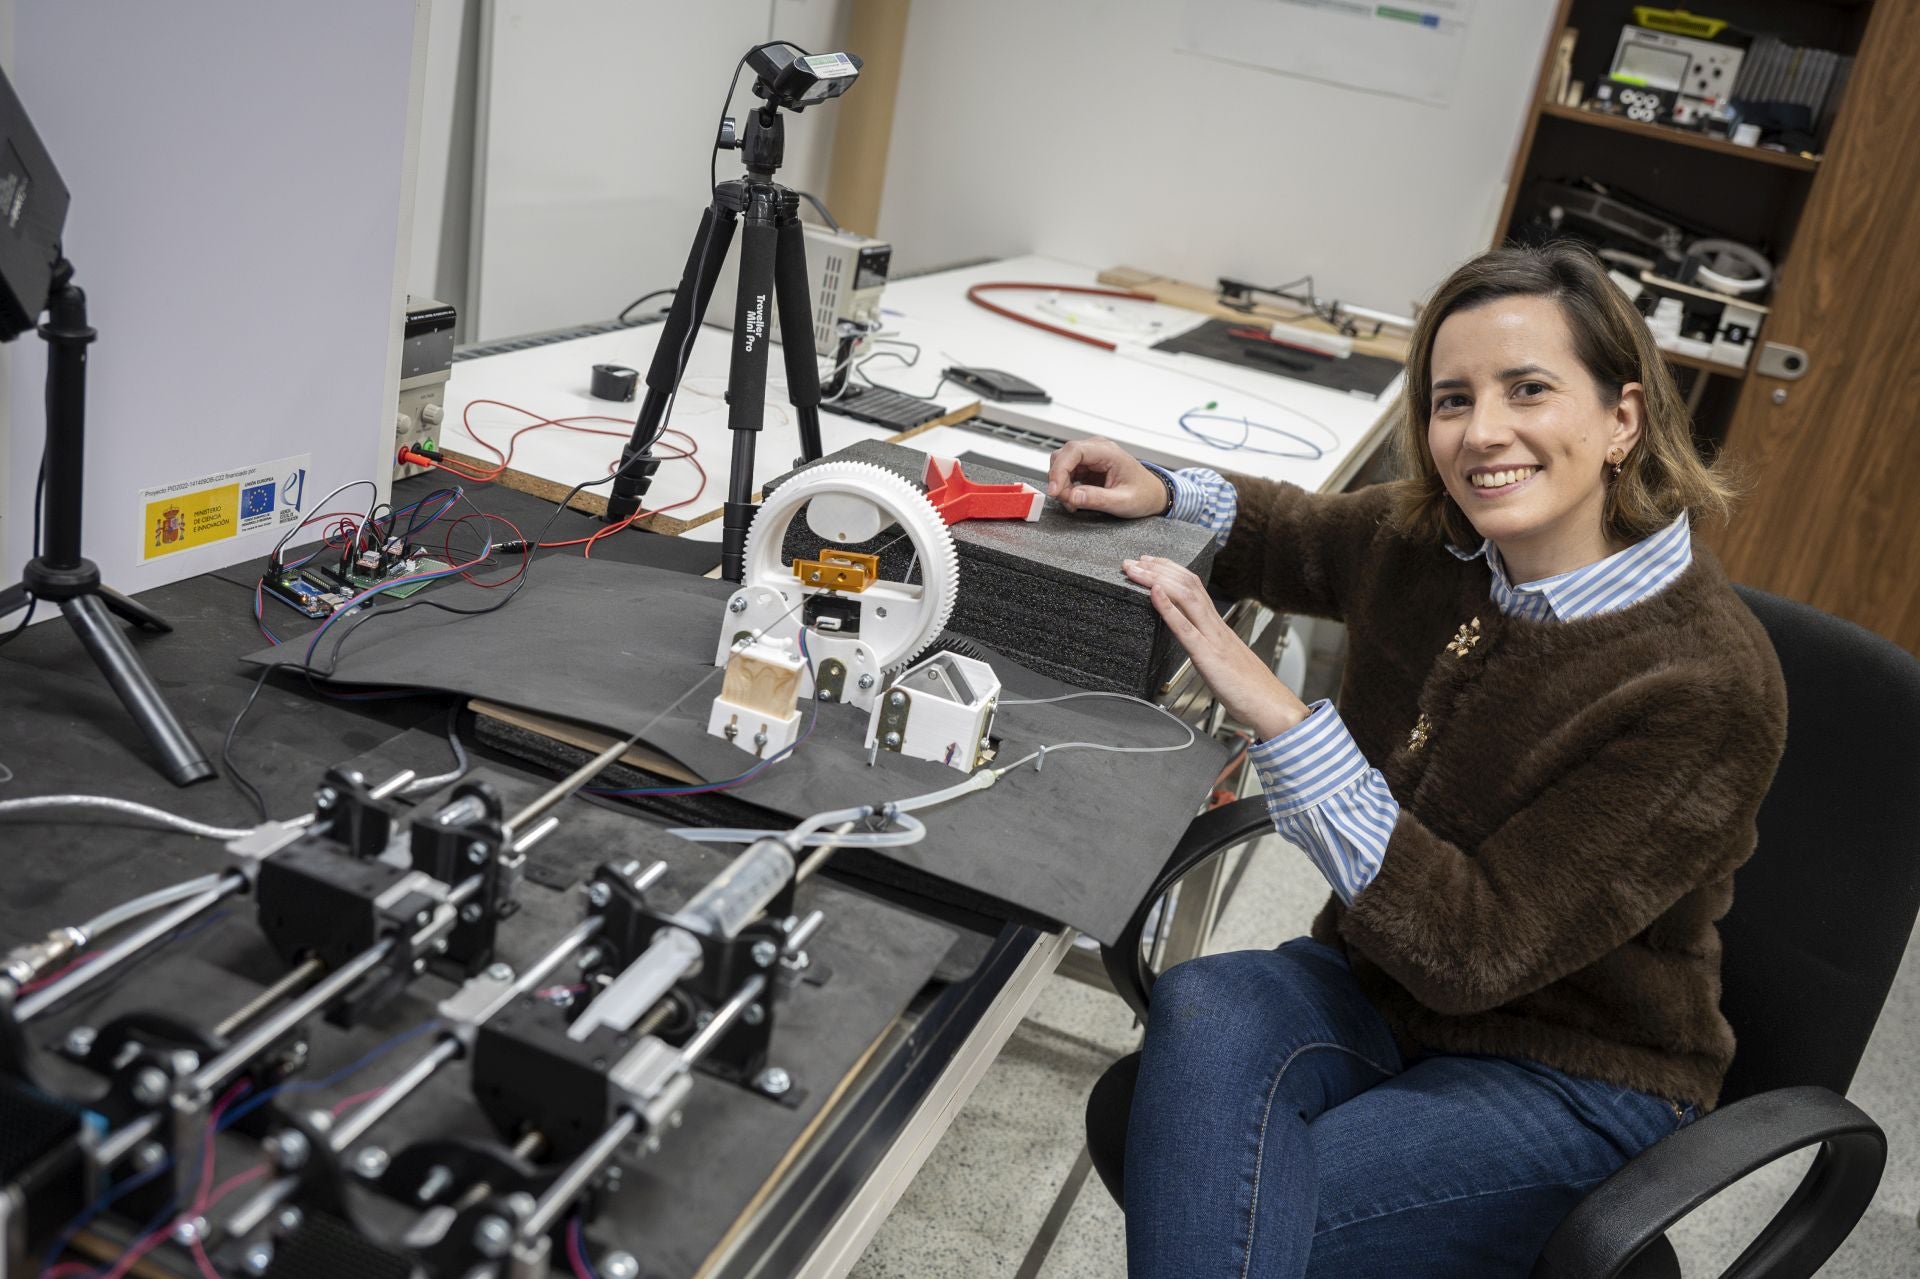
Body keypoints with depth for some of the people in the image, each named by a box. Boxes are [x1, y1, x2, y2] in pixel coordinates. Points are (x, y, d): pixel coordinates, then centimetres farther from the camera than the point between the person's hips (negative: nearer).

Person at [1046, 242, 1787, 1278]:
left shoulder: (1708, 688, -24)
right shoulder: (1424, 541, -6)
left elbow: (1474, 950, -26)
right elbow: (1293, 534, 20)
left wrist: (1276, 716, -32)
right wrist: (1158, 493, 0)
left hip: (1574, 1076, -5)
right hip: (1381, 983, 5)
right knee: (1205, 1009, -30)